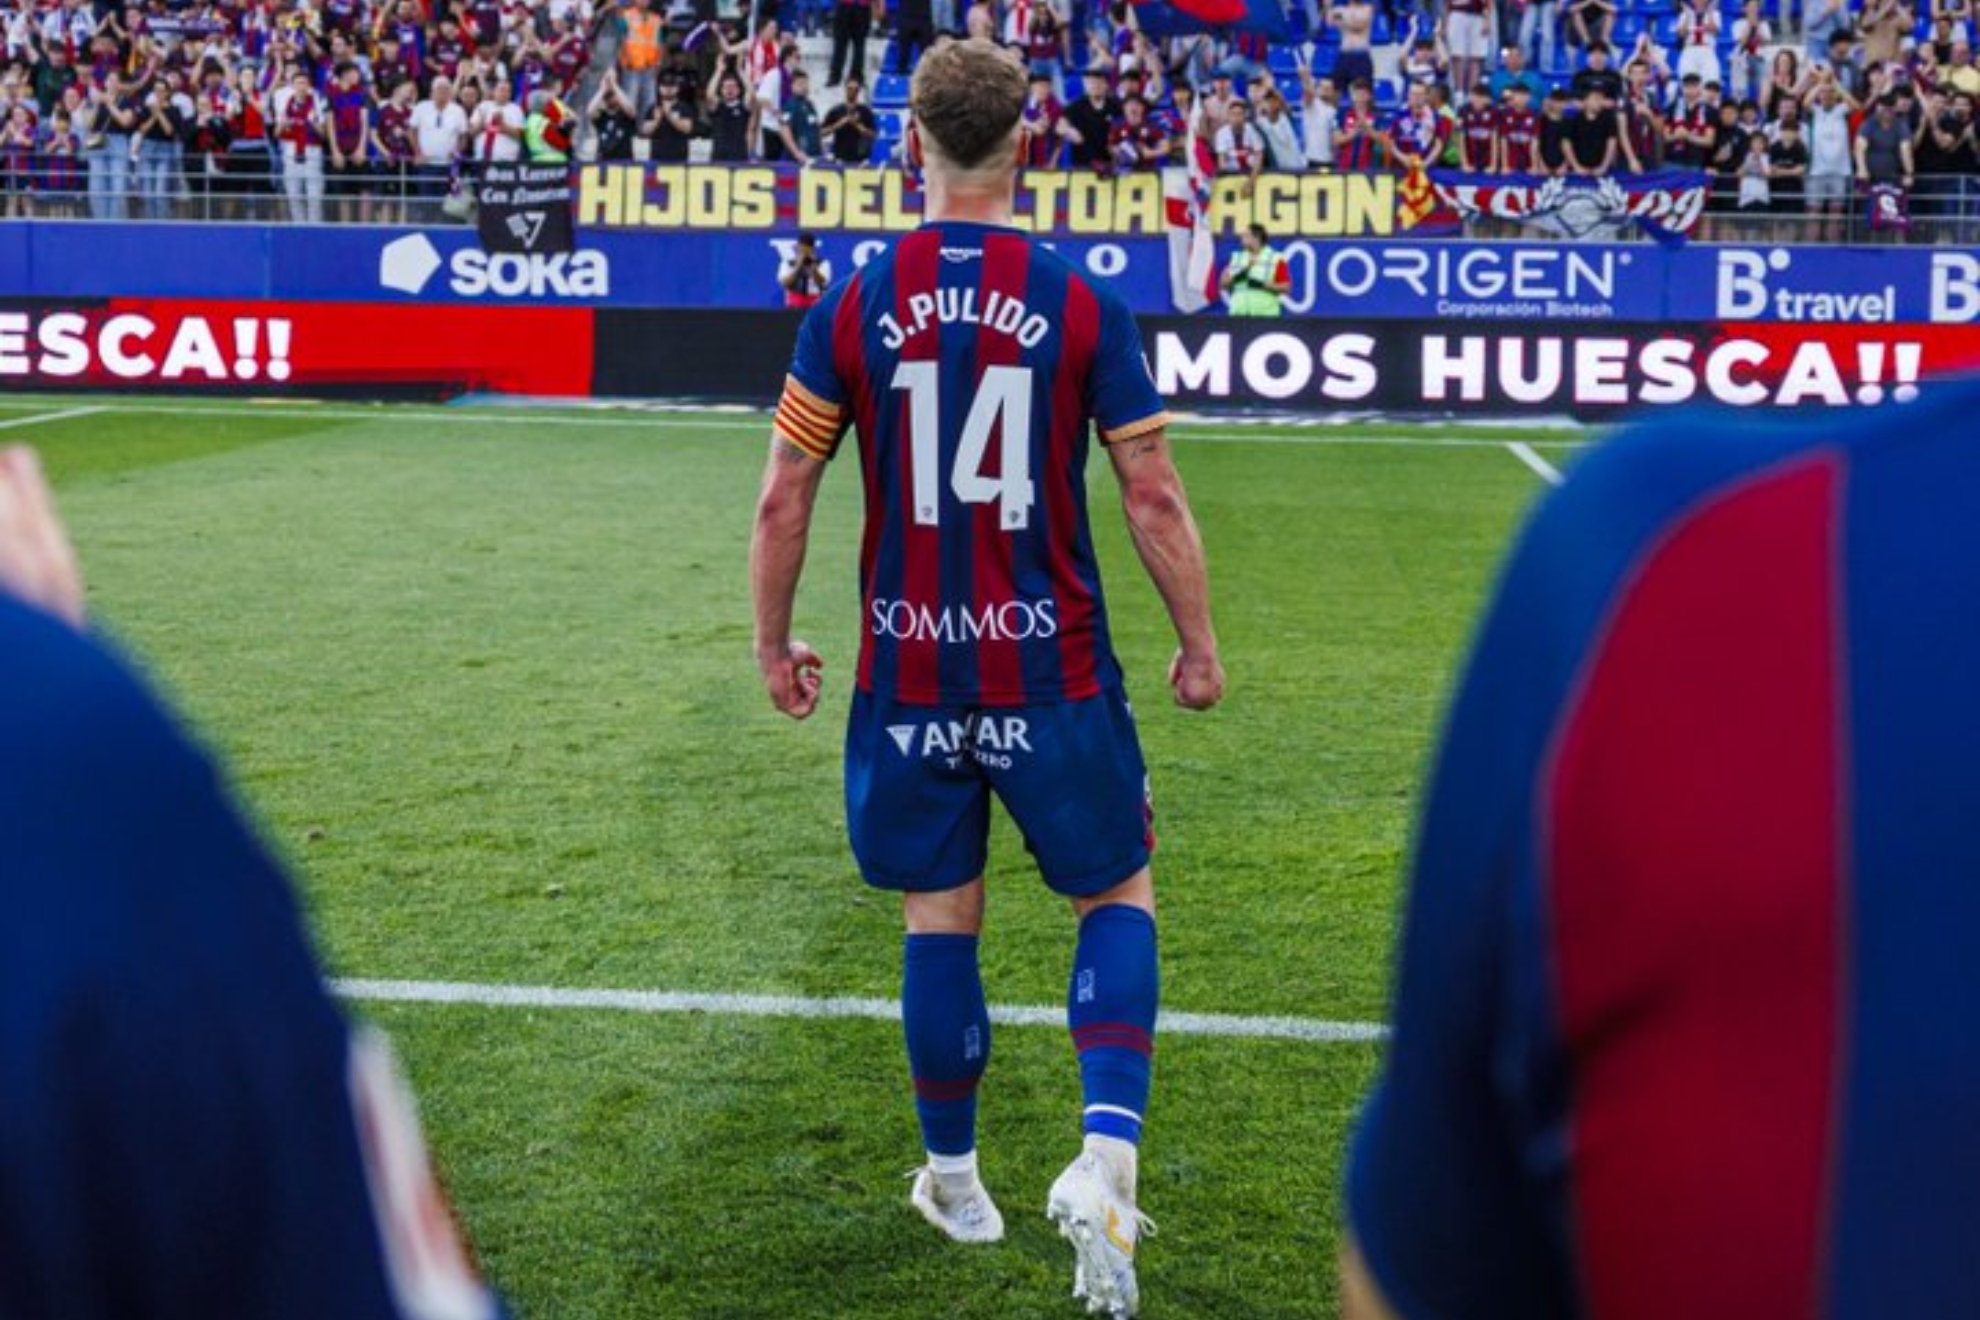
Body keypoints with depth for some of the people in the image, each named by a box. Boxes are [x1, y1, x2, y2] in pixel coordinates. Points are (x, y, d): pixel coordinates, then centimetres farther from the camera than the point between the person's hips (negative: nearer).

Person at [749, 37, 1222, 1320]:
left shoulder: (851, 306, -3)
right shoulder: (1083, 303, -6)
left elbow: (783, 501, -1)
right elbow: (1155, 499, -5)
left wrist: (776, 645, 13)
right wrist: (1200, 644, 8)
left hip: (907, 675, 2)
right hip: (1052, 672, -1)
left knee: (941, 922, 16)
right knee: (1120, 895, 16)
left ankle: (955, 1180, 31)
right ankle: (1105, 1159, -2)